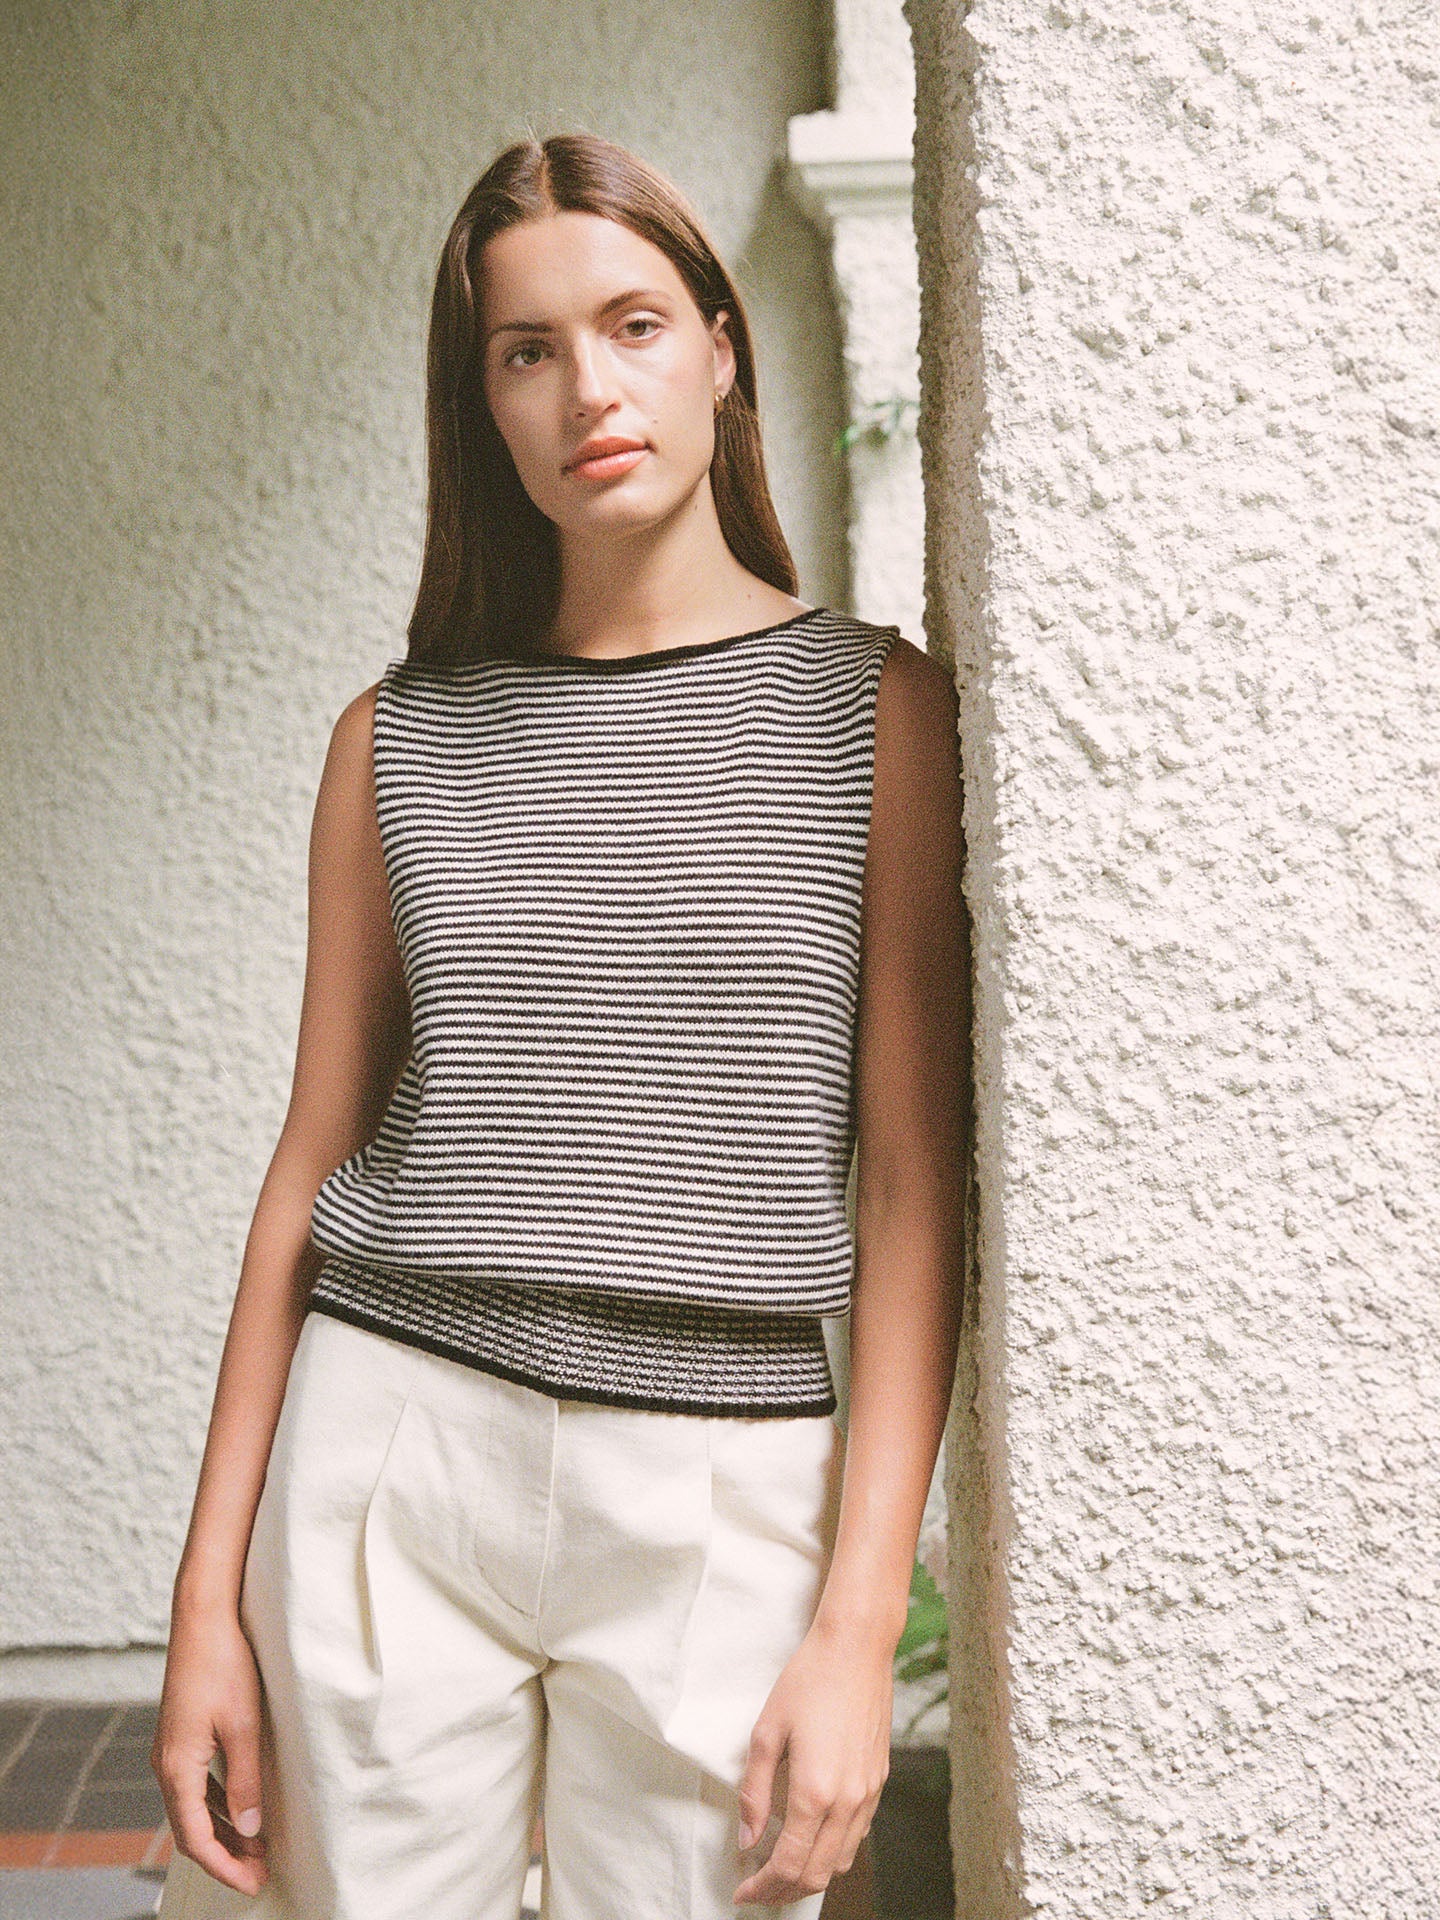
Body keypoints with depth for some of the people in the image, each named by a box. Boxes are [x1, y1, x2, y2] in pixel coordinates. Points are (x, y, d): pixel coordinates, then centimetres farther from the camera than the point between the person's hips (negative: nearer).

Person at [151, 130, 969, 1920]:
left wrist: (861, 1623, -9)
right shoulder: (400, 739, 6)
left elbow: (912, 1183, -3)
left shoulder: (874, 706, 0)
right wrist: (209, 1598, 5)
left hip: (719, 1498, -1)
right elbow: (315, 1159, 7)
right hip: (391, 1456, 2)